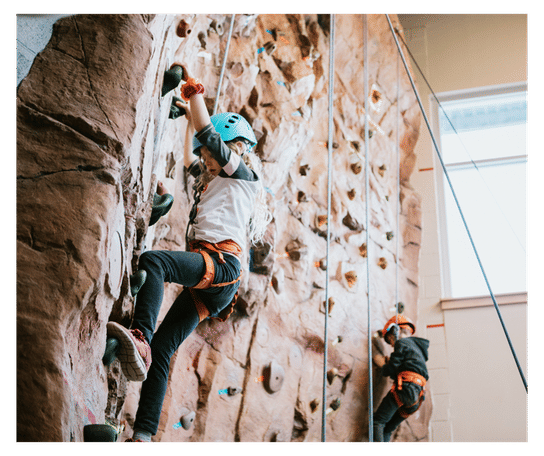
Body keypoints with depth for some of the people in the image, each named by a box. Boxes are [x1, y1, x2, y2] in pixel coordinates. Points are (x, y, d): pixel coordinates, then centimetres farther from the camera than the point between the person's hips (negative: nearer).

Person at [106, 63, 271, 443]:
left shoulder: (243, 173, 10)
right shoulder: (215, 179, 33)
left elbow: (208, 135, 3)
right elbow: (190, 160, 47)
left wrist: (195, 92, 13)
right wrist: (190, 117, 49)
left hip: (221, 262, -9)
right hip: (209, 282, 9)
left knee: (152, 260, -34)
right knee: (161, 350, -3)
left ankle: (140, 338, -52)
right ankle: (144, 434, -10)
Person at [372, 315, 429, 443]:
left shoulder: (402, 343, 3)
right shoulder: (418, 346, 30)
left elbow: (391, 370, -3)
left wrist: (383, 365, 17)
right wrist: (388, 362, 23)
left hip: (404, 389, -8)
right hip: (417, 395, 8)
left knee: (378, 421, -8)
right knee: (388, 429, 11)